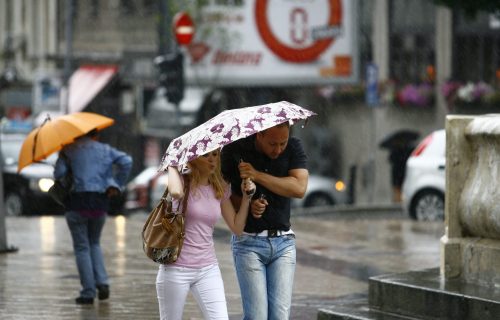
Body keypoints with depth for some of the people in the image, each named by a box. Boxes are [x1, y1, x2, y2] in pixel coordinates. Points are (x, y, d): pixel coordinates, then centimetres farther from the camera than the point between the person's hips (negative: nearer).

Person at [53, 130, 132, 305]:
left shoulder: (68, 150, 4)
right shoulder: (105, 149, 11)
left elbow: (59, 174, -7)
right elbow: (126, 161, -2)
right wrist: (117, 185, 2)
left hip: (77, 201, -3)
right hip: (100, 202, 3)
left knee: (82, 247, 4)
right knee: (94, 243, 21)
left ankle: (88, 292, 0)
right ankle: (102, 282, 3)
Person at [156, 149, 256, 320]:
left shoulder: (221, 189, 8)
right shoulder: (184, 182, -6)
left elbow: (237, 227, 8)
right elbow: (176, 192, -33)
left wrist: (247, 196, 0)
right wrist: (172, 165, -15)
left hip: (208, 269, 4)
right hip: (176, 268, -4)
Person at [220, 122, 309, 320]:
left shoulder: (294, 147, 0)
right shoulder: (234, 149, -5)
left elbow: (299, 188, -13)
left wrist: (257, 175, -17)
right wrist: (246, 204, -15)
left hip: (283, 242, 2)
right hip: (249, 242, -2)